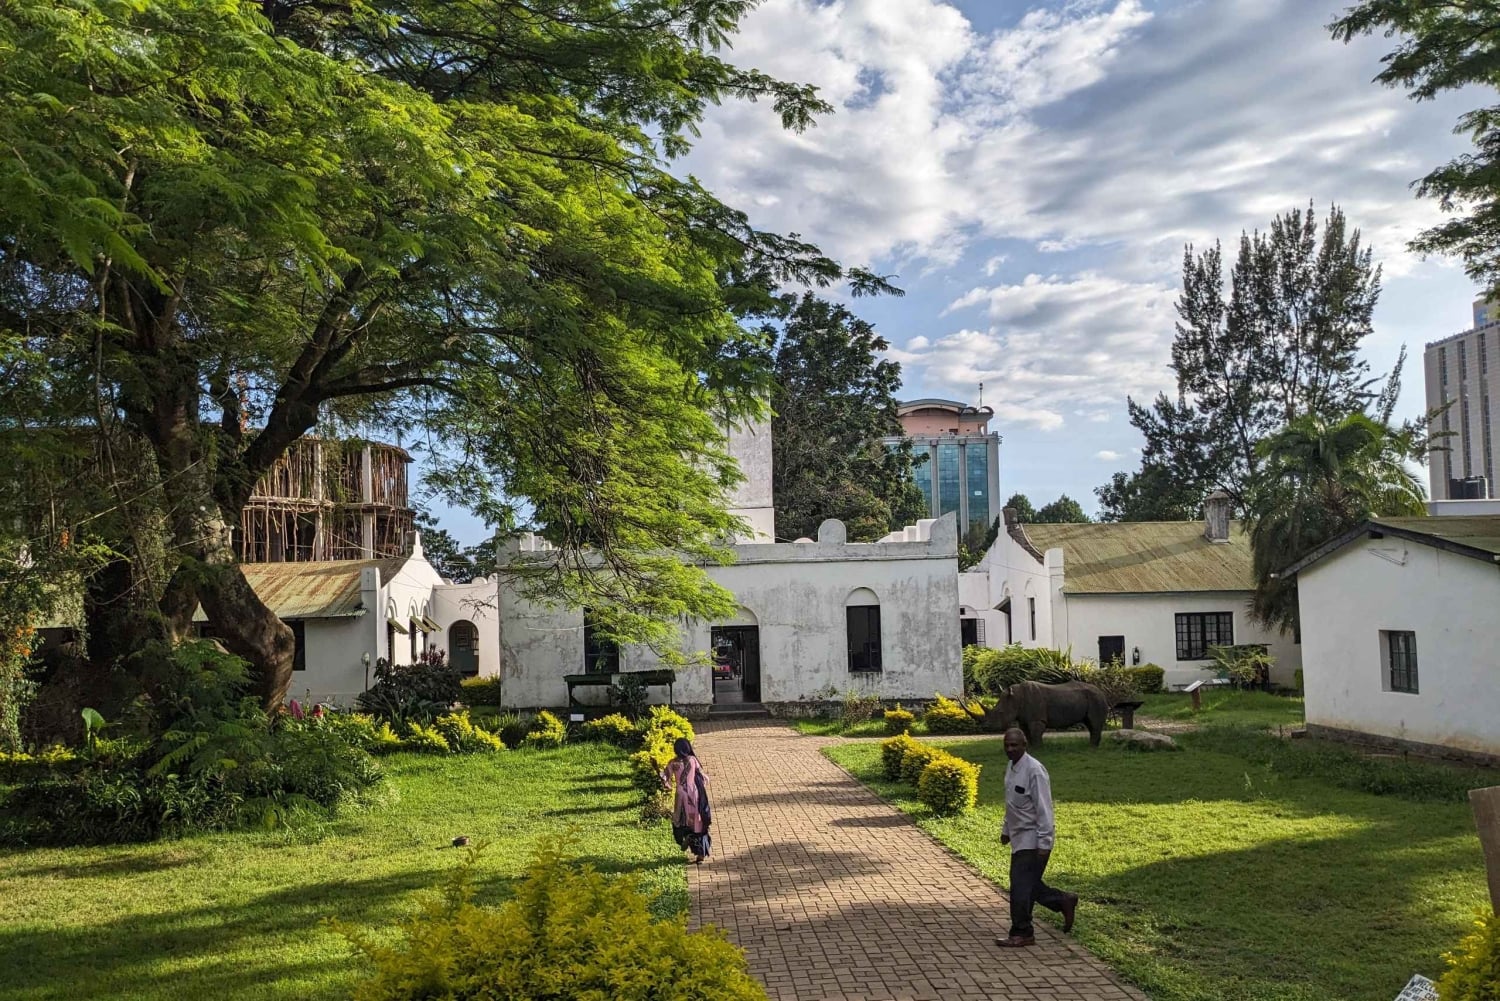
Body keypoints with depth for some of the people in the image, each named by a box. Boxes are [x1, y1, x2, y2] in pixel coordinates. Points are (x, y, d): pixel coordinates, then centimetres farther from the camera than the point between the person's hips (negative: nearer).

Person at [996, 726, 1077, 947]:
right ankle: (1064, 901, 33)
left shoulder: (1034, 770, -20)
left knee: (1021, 887, -4)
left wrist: (1044, 844, -21)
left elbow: (1044, 809, -21)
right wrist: (1006, 829, 23)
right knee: (1029, 885, 15)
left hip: (1032, 840, -9)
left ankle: (1021, 934, 10)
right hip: (1019, 838, 9)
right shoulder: (1011, 767, 7)